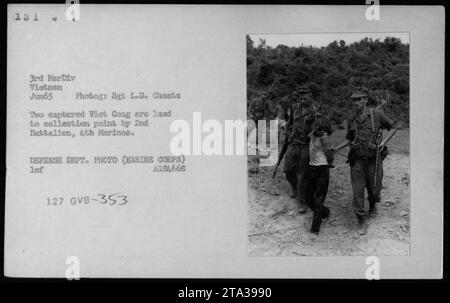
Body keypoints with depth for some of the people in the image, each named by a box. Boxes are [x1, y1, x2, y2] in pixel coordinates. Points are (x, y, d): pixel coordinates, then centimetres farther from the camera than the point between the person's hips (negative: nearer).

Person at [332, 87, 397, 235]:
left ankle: (372, 205, 44)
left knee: (374, 188, 9)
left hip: (374, 158, -2)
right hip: (357, 159, 2)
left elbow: (393, 127, 6)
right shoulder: (352, 119, 5)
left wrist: (383, 142, -9)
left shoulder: (377, 114, -6)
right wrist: (334, 149, 8)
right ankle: (362, 221, 7)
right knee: (358, 190, -2)